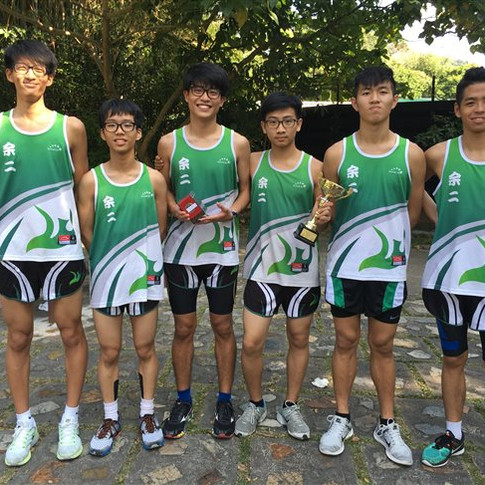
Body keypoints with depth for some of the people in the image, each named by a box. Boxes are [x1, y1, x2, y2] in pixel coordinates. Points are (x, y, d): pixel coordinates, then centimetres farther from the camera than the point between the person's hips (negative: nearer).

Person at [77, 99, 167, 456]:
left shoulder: (154, 179, -2)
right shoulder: (91, 180, -3)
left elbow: (160, 229, 5)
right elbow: (86, 233, 1)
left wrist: (140, 256, 4)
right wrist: (108, 259, 3)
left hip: (145, 276, 0)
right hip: (105, 278, 0)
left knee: (146, 349, 11)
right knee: (109, 353, 11)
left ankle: (148, 413, 29)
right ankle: (111, 419, 29)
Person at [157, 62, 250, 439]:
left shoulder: (237, 143, 1)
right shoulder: (169, 142, 3)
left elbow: (245, 190, 7)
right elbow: (163, 190, 10)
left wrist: (231, 211, -13)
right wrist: (175, 209, -11)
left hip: (222, 247, 0)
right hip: (181, 248, 1)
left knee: (223, 326, 8)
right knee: (184, 327, 9)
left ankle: (225, 401, 25)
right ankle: (183, 400, 27)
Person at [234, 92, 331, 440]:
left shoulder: (314, 167, -1)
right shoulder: (252, 163, 1)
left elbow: (324, 215, 3)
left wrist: (324, 217, -18)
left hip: (302, 268, 1)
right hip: (262, 267, 0)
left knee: (299, 340, 12)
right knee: (252, 343, -2)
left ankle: (290, 406, 32)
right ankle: (255, 404, 24)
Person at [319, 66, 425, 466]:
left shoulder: (411, 154, -3)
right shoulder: (337, 153, -3)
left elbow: (413, 213, 6)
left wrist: (385, 243, 9)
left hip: (389, 267, 0)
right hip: (345, 266, 0)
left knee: (383, 345, 11)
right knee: (346, 341, 10)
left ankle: (387, 424, 27)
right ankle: (342, 418, 26)